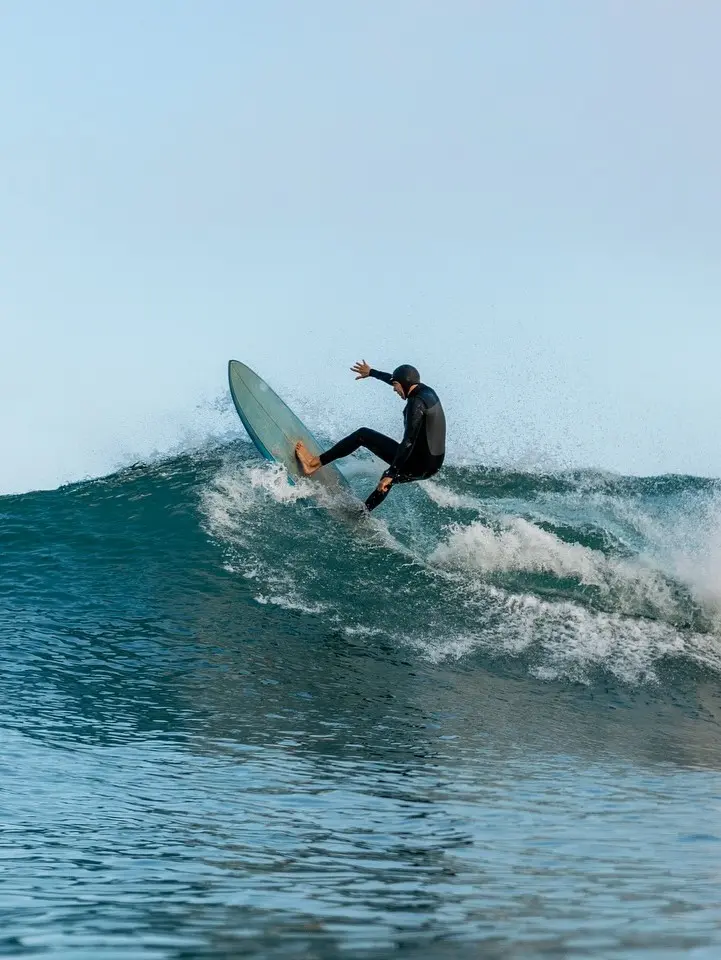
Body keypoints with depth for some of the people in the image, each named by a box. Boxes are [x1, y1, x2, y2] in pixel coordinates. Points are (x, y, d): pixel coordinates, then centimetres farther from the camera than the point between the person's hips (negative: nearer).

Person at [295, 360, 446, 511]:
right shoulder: (426, 391, 9)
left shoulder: (417, 402, -19)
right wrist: (371, 372, 46)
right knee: (389, 477, 39)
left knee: (362, 435, 4)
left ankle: (315, 463, 9)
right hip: (433, 464, 8)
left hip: (418, 465, -8)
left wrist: (391, 474, -28)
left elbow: (409, 442, -27)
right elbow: (399, 379, 30)